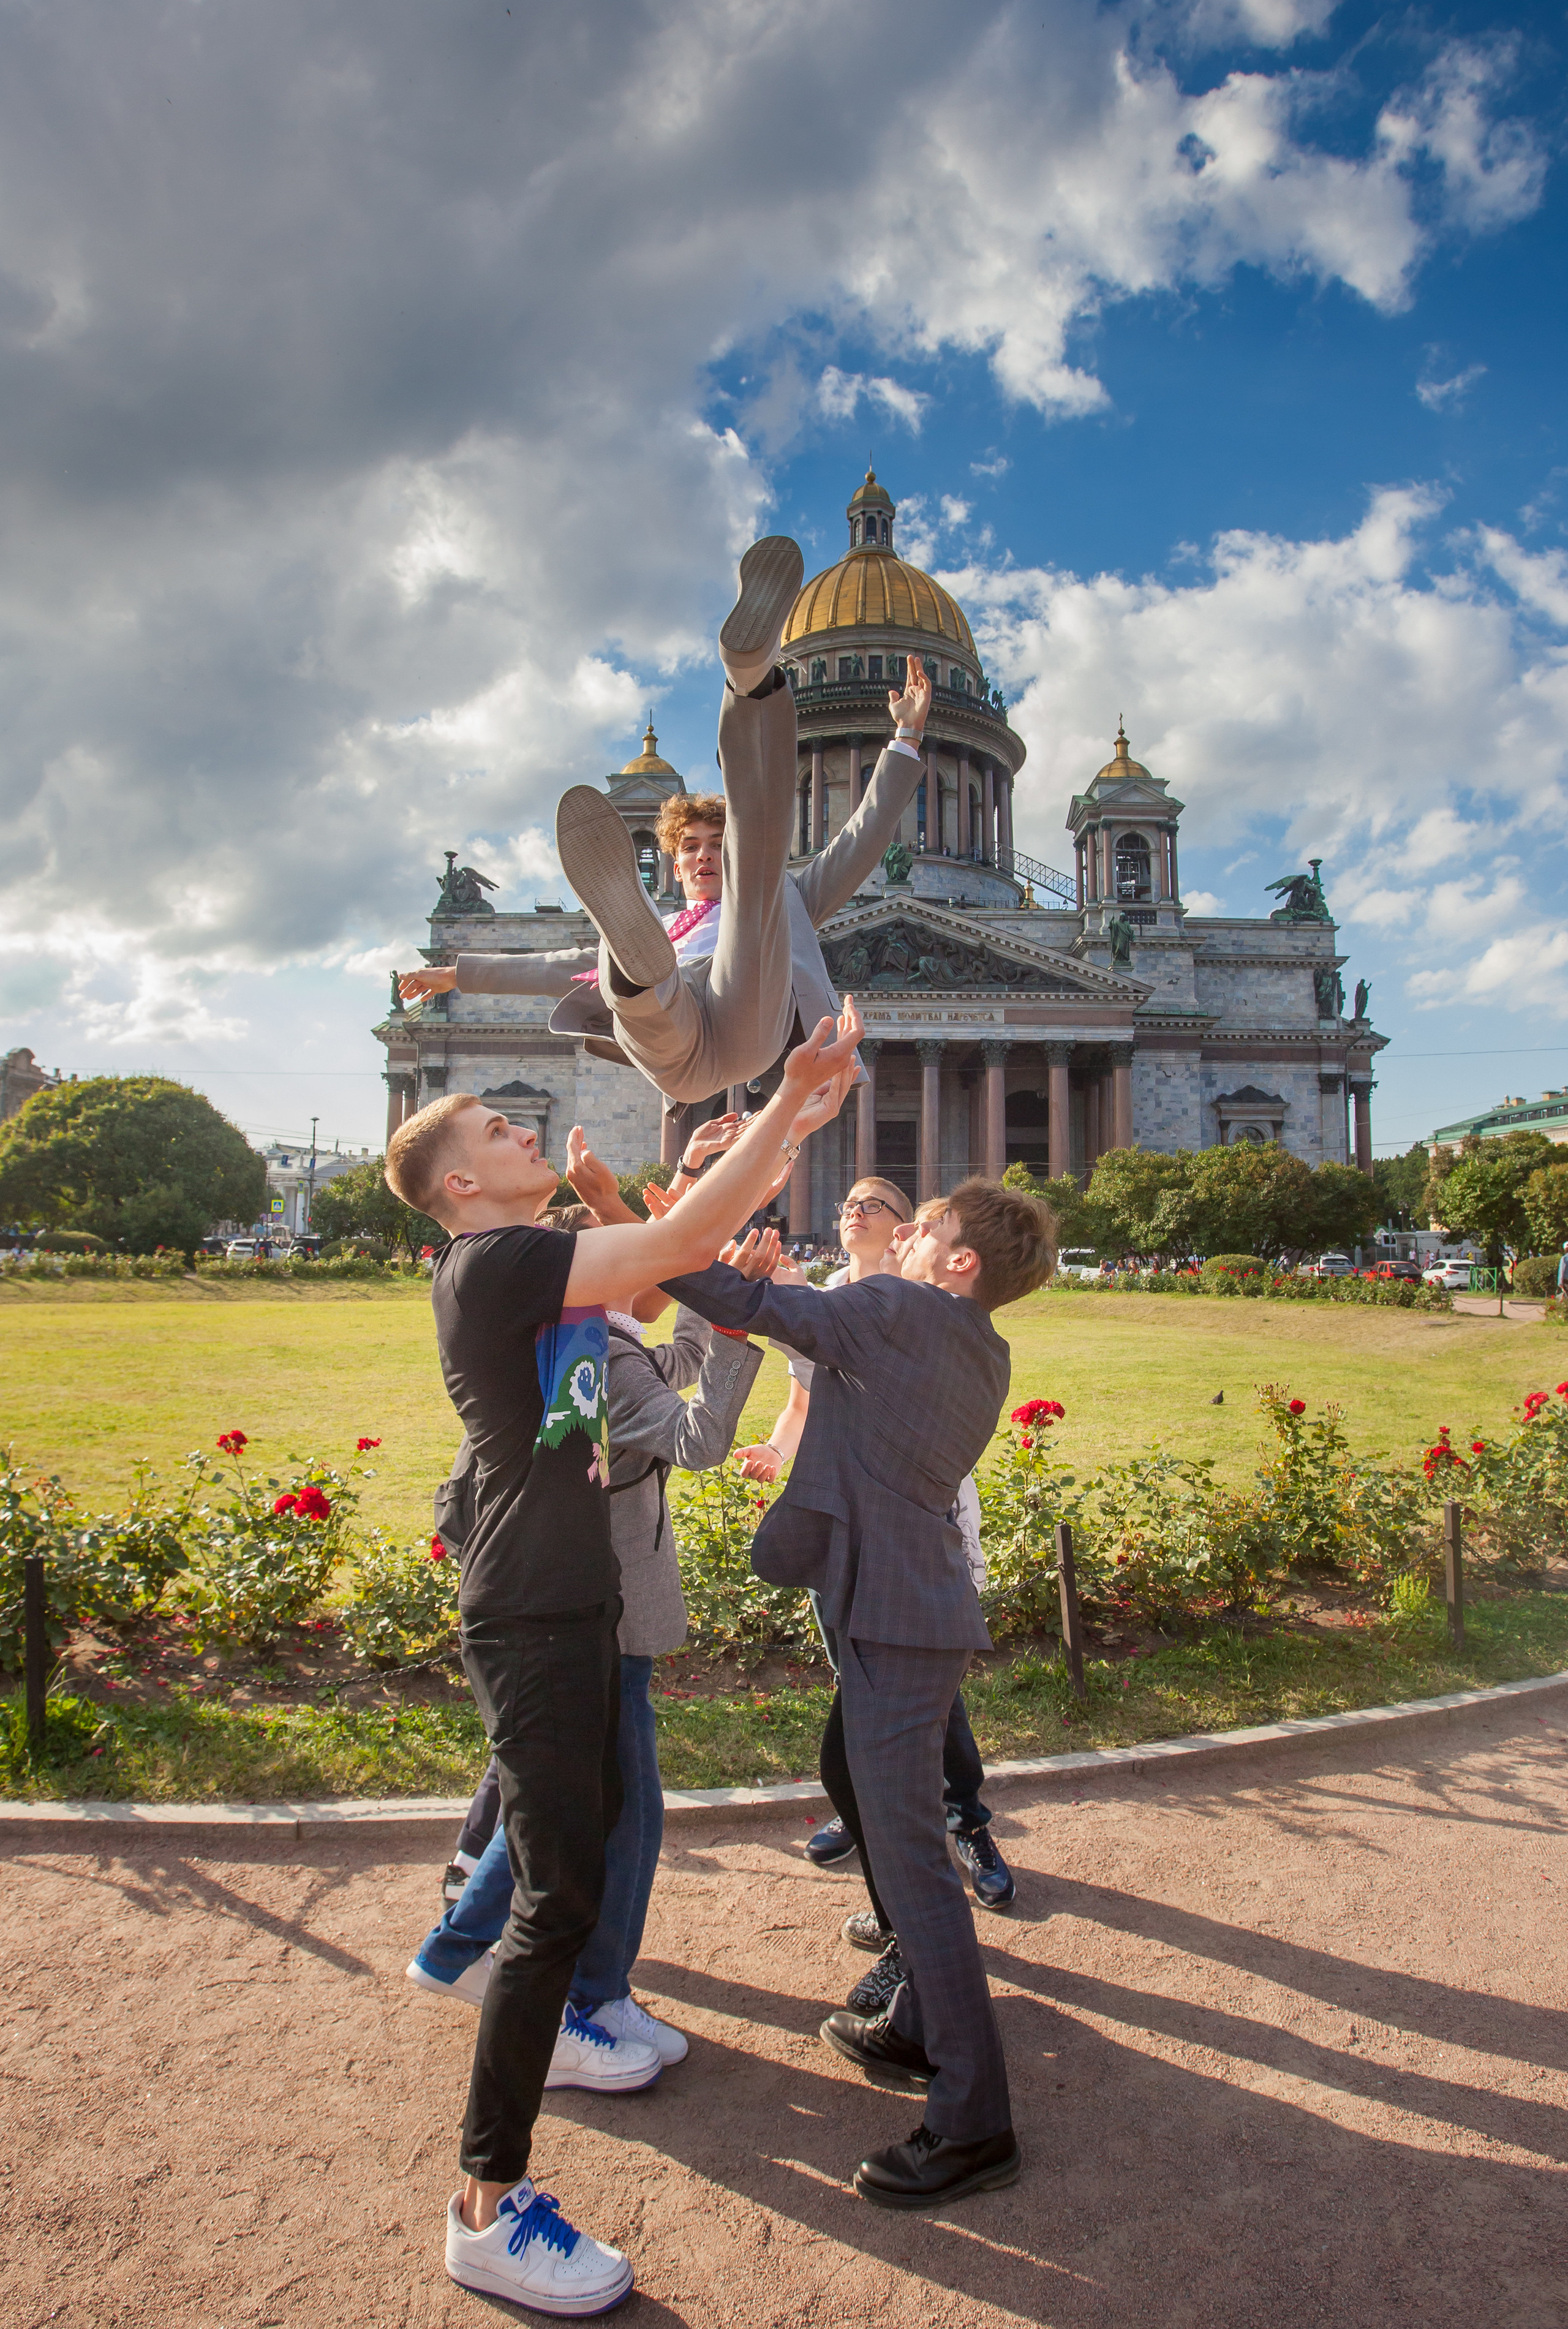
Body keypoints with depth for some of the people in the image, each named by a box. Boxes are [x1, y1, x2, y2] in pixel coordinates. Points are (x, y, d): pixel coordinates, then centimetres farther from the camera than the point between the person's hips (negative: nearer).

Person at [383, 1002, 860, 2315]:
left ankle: (567, 2019, 50)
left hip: (579, 1604, 10)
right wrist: (787, 1098, -24)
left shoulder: (548, 1262, 10)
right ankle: (489, 2206, 7)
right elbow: (678, 1242, -27)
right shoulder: (489, 1265, -19)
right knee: (560, 1892, -6)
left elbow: (695, 1248, 13)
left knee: (591, 1832, 26)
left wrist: (799, 1122, 4)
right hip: (529, 1618, -10)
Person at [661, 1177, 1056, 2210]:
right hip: (928, 1612, 10)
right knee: (908, 1838, 23)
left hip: (897, 1619, -10)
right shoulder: (987, 1356, 11)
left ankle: (973, 2123, 7)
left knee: (911, 1858, -3)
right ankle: (922, 2030, 39)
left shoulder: (899, 1310, -14)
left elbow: (753, 1305, -11)